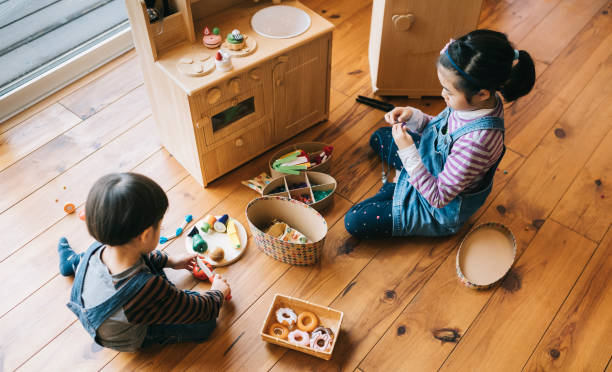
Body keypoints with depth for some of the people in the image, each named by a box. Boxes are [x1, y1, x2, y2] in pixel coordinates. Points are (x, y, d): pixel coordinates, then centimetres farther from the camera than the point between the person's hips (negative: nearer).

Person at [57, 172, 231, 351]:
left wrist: (170, 261, 12)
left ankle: (72, 260, 46)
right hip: (128, 340, -5)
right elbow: (202, 310, -27)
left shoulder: (99, 248, -25)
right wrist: (217, 292, -6)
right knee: (205, 323, -7)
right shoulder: (150, 289, -45)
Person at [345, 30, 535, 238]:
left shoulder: (476, 142, -44)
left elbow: (439, 198, -32)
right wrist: (413, 117, -17)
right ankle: (402, 180, 12)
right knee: (379, 137, 25)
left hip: (441, 211, -8)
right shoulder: (476, 102, -19)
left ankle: (394, 189, 9)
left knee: (354, 221, -9)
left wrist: (408, 153, -35)